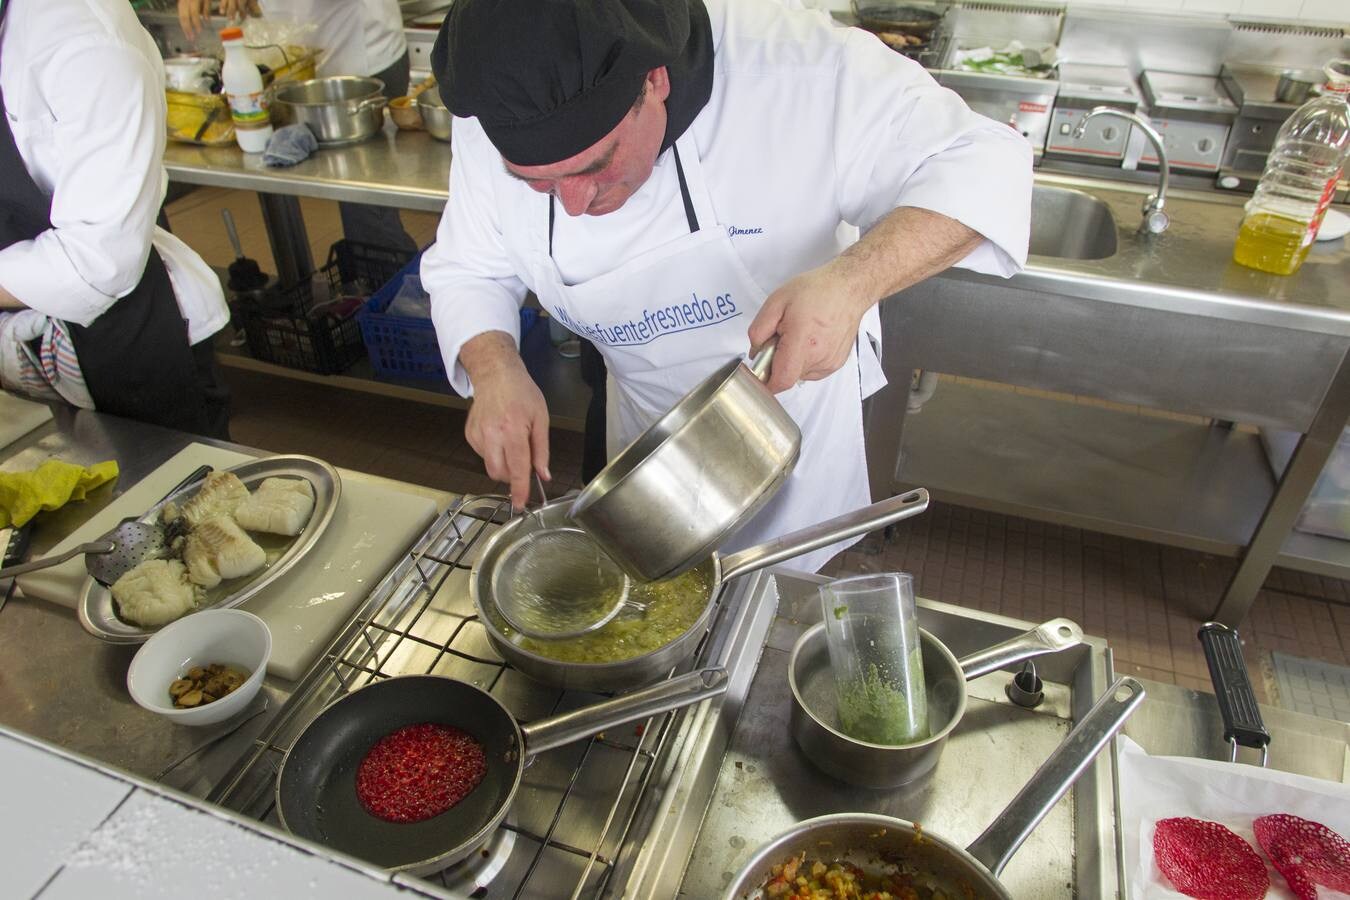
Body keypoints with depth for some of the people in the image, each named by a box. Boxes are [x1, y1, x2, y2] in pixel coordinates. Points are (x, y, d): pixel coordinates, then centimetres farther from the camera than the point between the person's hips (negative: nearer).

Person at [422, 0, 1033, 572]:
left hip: (794, 384, -2)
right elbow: (467, 270, -7)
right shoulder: (493, 125, -22)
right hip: (646, 414, 3)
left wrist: (853, 281, -48)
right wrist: (495, 368, -29)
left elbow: (982, 164, -30)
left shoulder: (787, 63, -35)